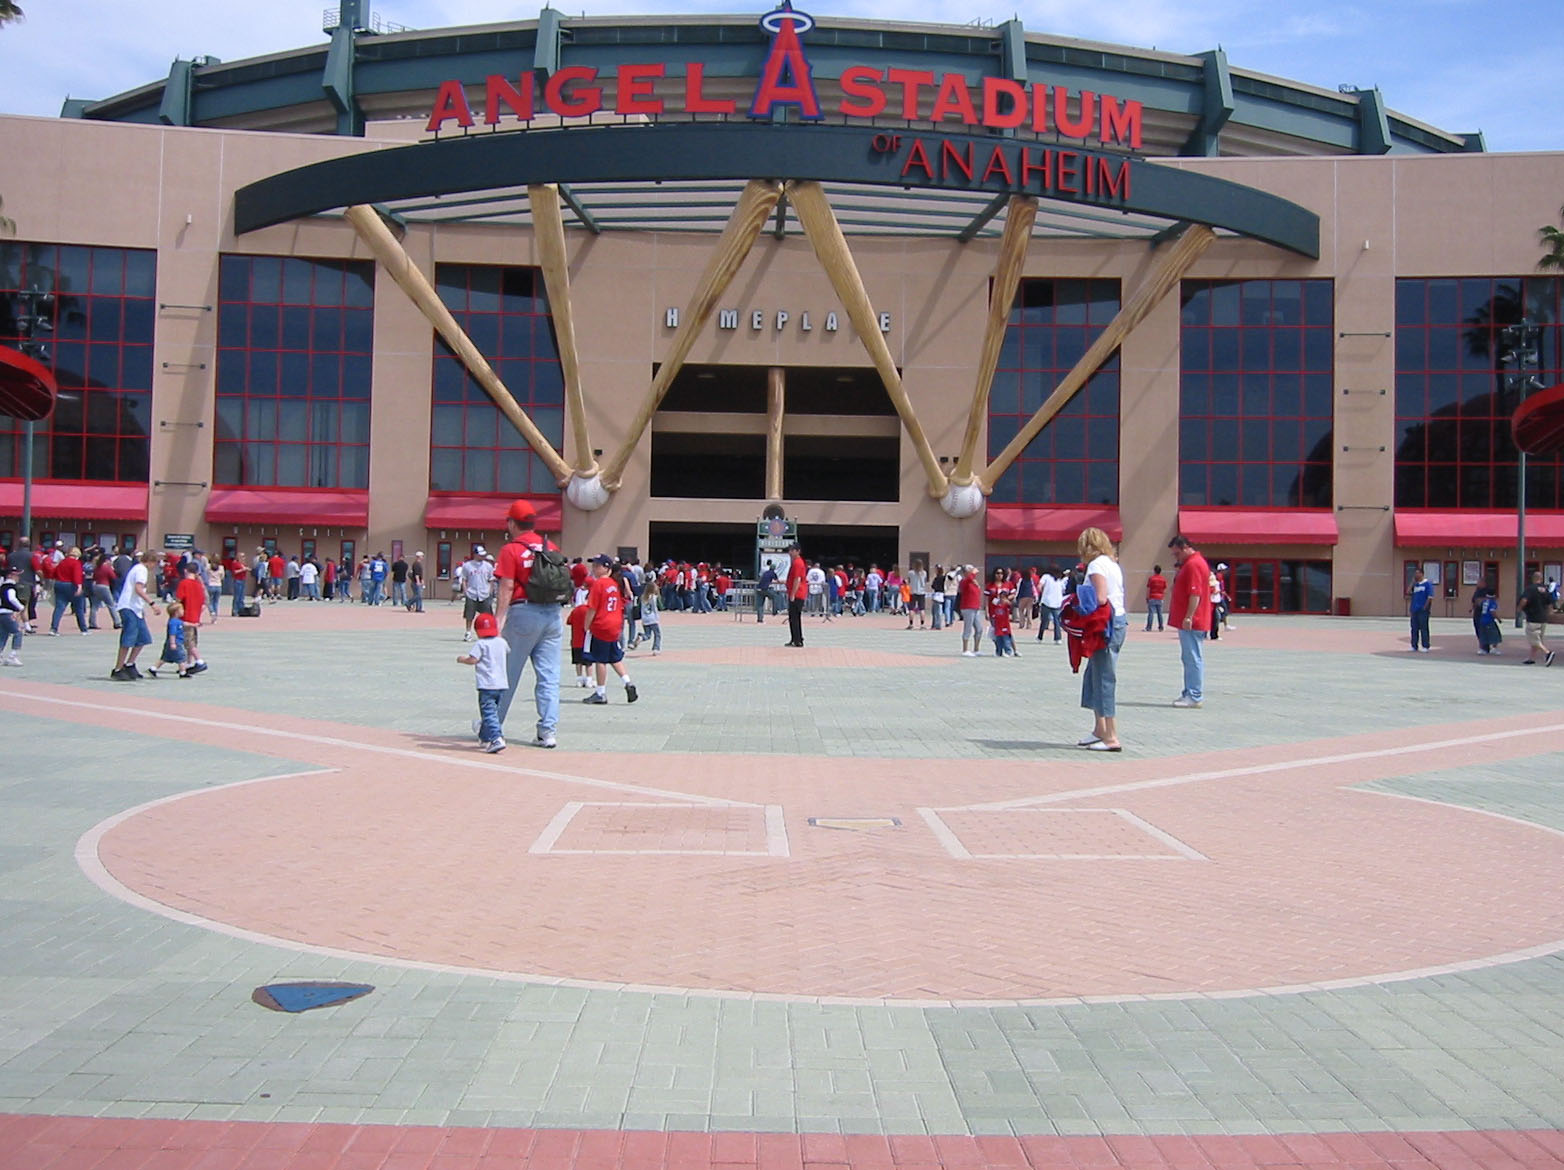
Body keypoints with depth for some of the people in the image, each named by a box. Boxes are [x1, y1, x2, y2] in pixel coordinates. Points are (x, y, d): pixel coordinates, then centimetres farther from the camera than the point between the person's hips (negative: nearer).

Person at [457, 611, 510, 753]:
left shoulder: (480, 644, -8)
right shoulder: (502, 642, 12)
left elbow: (472, 660, -15)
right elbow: (509, 654, 31)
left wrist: (462, 659, 5)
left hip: (487, 685, -7)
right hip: (501, 685, 7)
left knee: (488, 713, -11)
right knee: (492, 712, 20)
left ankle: (496, 739, -26)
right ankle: (484, 738, 32)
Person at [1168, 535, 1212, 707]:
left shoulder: (1193, 564, -15)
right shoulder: (1190, 563, 19)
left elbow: (1195, 593, -23)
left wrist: (1188, 617, -24)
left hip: (1191, 622, -11)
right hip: (1188, 622, 11)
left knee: (1193, 659, -9)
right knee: (1189, 659, 15)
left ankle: (1194, 697, -8)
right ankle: (1189, 693, 21)